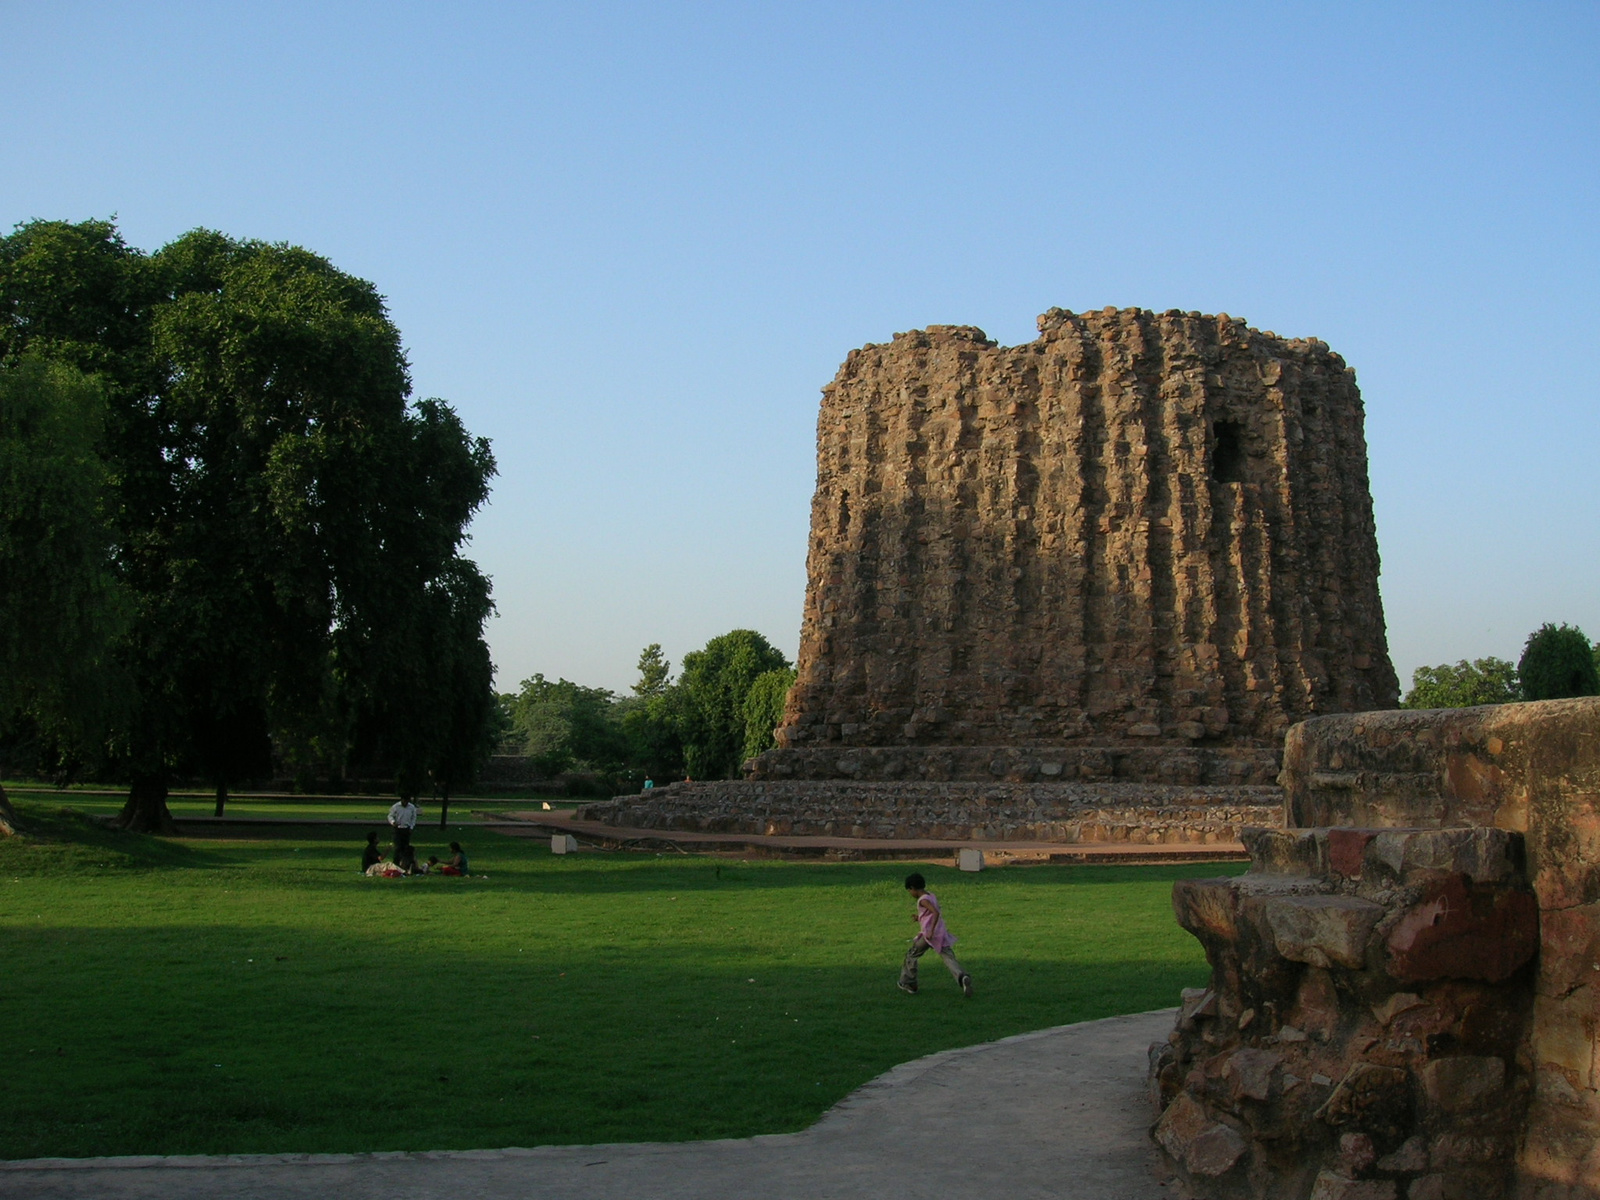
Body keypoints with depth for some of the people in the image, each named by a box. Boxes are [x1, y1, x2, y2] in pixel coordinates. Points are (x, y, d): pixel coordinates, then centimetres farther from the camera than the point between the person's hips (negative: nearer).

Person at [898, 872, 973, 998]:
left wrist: (931, 931, -27)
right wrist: (919, 917, 24)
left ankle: (908, 984, 24)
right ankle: (962, 977, -31)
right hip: (941, 934, 7)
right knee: (949, 958, -5)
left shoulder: (923, 900, -12)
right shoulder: (932, 896, 14)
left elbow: (936, 913, -26)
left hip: (928, 934, -7)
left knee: (911, 955, 14)